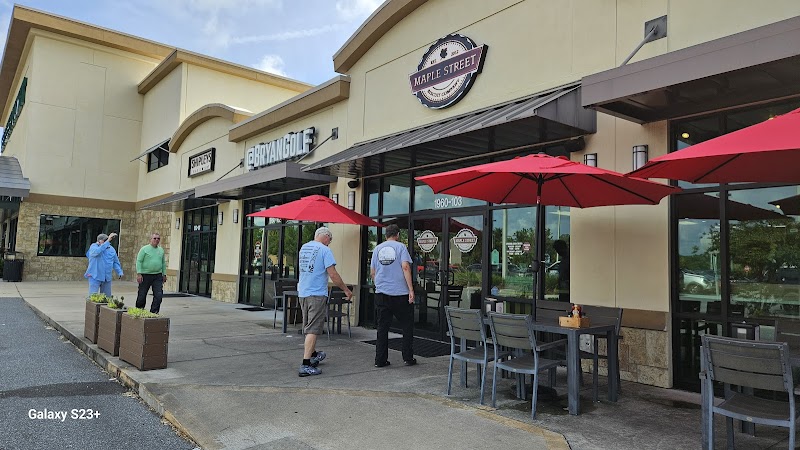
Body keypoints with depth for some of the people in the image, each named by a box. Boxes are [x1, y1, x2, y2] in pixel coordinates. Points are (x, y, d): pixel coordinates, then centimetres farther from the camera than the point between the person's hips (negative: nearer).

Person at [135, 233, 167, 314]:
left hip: (158, 276, 3)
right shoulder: (144, 249, -2)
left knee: (159, 295, -8)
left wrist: (164, 274, 14)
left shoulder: (161, 250, 12)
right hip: (145, 276, -3)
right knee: (142, 295, 7)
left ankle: (154, 312, -1)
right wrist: (139, 274, -14)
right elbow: (139, 261, -6)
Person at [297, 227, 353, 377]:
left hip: (302, 293, 8)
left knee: (308, 327, 21)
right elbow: (333, 274, -15)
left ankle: (313, 355, 37)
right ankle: (306, 365, -9)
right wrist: (346, 290, -5)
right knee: (313, 330, -6)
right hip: (317, 294, -8)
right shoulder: (324, 250, -12)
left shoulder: (303, 248, 12)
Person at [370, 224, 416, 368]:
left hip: (381, 293, 4)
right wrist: (411, 290, -12)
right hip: (400, 293, -3)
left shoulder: (377, 249, 9)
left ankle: (380, 360, 10)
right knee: (407, 326, 10)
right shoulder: (400, 246, -2)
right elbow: (405, 267, -12)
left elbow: (372, 272, 12)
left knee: (382, 327, 8)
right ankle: (408, 358, 12)